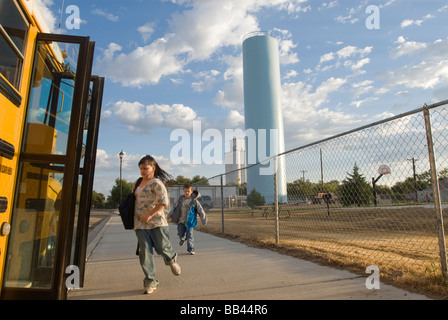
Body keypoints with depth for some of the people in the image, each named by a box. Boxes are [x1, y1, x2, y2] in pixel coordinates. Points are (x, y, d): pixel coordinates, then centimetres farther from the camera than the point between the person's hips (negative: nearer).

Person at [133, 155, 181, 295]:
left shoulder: (156, 183, -10)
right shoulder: (137, 183, 15)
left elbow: (164, 202, -18)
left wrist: (150, 215, -20)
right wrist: (135, 219, 19)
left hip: (156, 222, -6)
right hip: (140, 224, 6)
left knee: (162, 248, -1)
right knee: (145, 252, 1)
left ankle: (172, 260, 35)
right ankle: (150, 281, 12)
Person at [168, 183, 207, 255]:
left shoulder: (194, 201, -7)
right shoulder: (180, 199, 3)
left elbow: (201, 211, -6)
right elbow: (175, 208, 14)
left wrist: (204, 220, -8)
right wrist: (169, 215, 18)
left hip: (189, 221, -3)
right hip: (181, 221, 3)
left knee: (189, 236, 0)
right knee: (180, 234, 4)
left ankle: (191, 250, 11)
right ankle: (181, 239, 39)